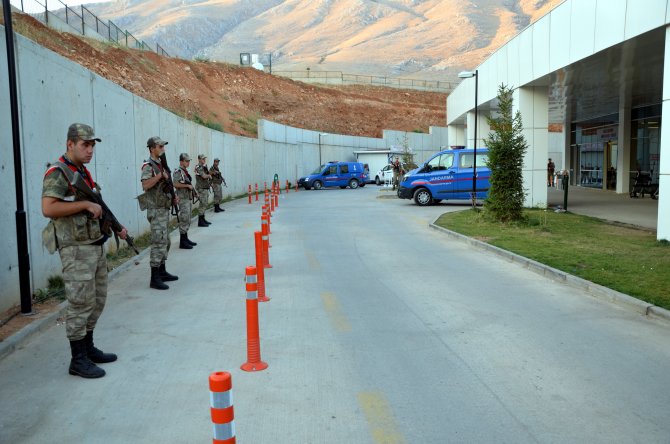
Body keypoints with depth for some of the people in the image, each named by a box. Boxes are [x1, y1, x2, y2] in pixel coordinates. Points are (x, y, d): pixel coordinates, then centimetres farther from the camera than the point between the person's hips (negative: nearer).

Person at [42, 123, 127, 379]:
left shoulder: (83, 172, 15)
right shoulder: (58, 173, -13)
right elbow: (48, 209, -25)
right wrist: (86, 204, -21)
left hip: (96, 245, 9)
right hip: (76, 249, -9)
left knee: (97, 300, 14)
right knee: (80, 303, -4)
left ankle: (88, 348, 27)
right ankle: (78, 360, 6)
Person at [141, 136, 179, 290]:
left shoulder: (161, 164, 15)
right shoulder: (148, 166, -12)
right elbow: (145, 185, -28)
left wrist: (173, 198, 10)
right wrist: (160, 175, -26)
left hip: (165, 209, 9)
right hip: (156, 210, -9)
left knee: (165, 242, 14)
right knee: (159, 243, -11)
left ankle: (162, 272, 24)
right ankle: (154, 278, -9)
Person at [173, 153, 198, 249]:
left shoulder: (186, 171, 16)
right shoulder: (178, 172, -13)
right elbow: (175, 184, -24)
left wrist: (193, 190, 9)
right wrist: (187, 185, -19)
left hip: (188, 198, 10)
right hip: (183, 199, -10)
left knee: (187, 220, 14)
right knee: (184, 220, -8)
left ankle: (186, 239, 22)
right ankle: (182, 242, -5)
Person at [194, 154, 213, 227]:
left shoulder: (204, 167, 16)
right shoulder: (199, 167, -13)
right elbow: (204, 176, -24)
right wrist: (209, 176, -5)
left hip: (205, 188, 10)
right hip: (201, 188, -10)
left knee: (205, 204, 14)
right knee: (203, 204, -10)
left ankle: (203, 219, 21)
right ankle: (200, 222, -9)